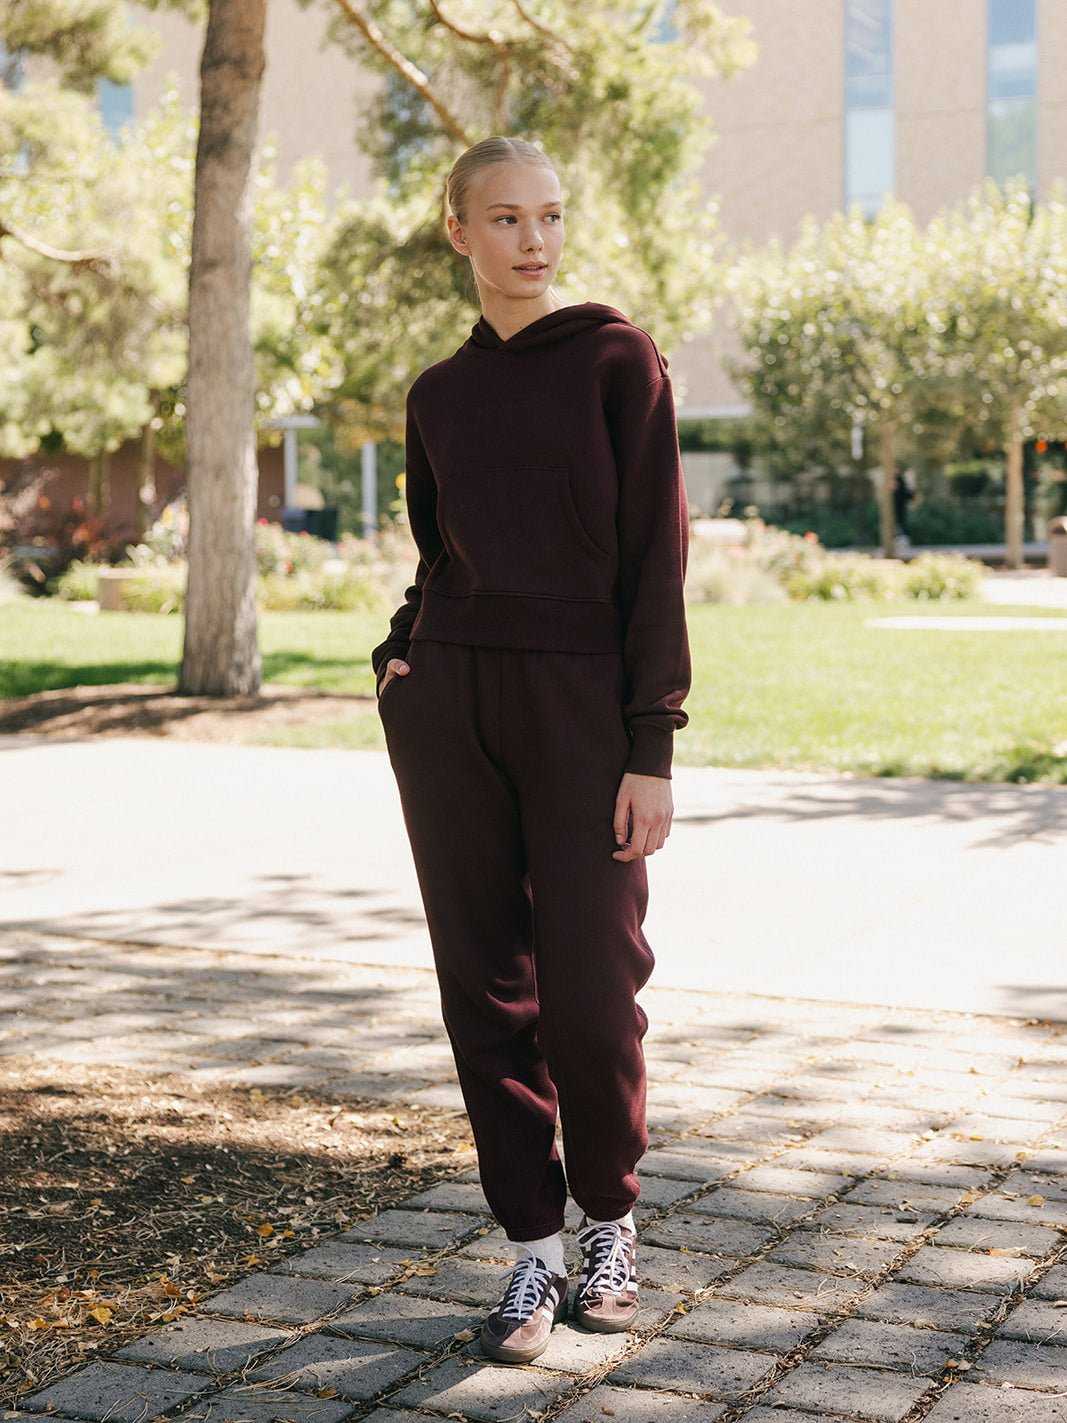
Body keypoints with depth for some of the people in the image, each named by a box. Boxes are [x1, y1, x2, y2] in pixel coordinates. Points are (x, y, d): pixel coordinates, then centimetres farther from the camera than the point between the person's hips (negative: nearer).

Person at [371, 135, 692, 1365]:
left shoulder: (617, 359, -1)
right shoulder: (437, 395, 12)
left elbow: (655, 555, -6)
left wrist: (651, 750, -12)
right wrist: (400, 653, 3)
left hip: (580, 706, -4)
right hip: (447, 708, 4)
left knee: (592, 991, -3)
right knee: (486, 984, 4)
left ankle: (608, 1220, 24)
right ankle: (531, 1250, 17)